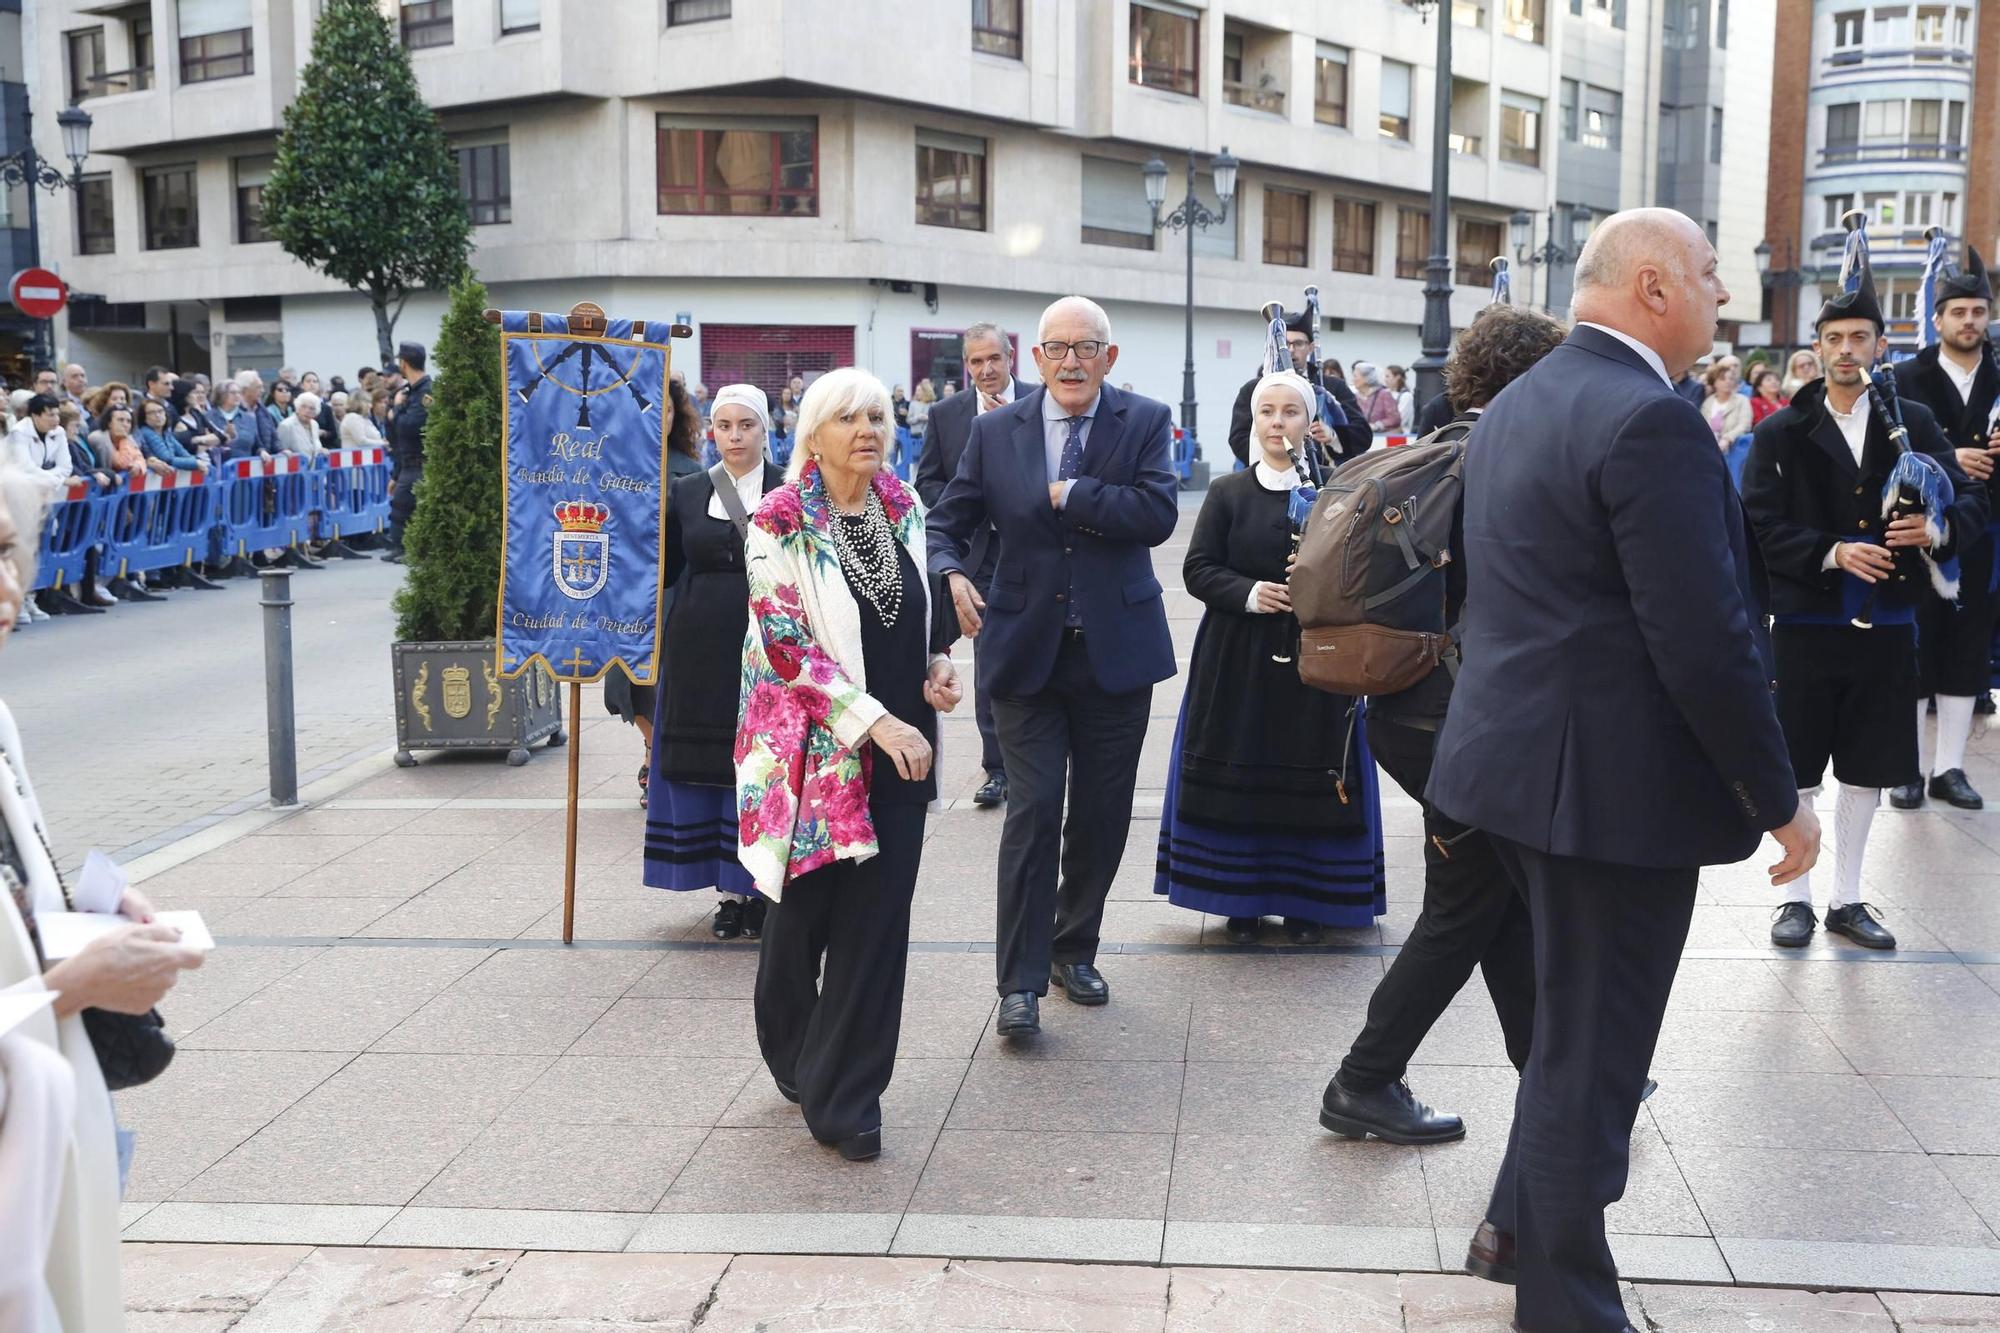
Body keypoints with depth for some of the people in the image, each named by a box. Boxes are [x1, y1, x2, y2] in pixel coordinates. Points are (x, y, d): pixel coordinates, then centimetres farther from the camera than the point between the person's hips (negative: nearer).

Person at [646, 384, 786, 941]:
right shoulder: (687, 492, 8)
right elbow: (662, 568, 9)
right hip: (701, 650, 3)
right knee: (703, 767, 4)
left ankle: (762, 890, 12)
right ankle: (730, 892, 16)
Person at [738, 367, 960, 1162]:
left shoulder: (904, 509, 6)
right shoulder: (781, 522, -10)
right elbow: (786, 642, -15)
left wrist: (938, 664, -1)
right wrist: (875, 720, -20)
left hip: (900, 747, 4)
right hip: (815, 747, -4)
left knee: (877, 922, 2)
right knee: (804, 913, 11)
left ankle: (844, 1098, 13)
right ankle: (795, 1058, 37)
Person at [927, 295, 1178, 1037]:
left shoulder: (1145, 423, -1)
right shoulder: (996, 431, 3)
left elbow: (1158, 513, -16)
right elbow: (947, 521, 7)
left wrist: (1068, 493, -15)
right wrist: (951, 574, -13)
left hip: (1114, 653, 1)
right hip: (1026, 650, 0)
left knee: (1101, 815, 11)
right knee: (1033, 811, -5)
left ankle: (1074, 949, 31)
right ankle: (1021, 981, 2)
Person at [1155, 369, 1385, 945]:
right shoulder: (1228, 492, 6)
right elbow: (1197, 569, 2)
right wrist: (1248, 593, -15)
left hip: (1314, 659, 0)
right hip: (1237, 660, 0)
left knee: (1311, 783, 1)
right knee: (1237, 780, 2)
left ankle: (1304, 902, 14)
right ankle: (1243, 900, 15)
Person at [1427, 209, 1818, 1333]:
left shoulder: (1519, 405, 11)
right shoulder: (1652, 420, -20)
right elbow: (1707, 645, -23)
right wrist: (1782, 799, -12)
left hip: (1526, 762, 10)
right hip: (1617, 785, -10)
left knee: (1576, 1019, 25)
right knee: (1593, 1045, 4)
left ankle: (1520, 1225, 38)